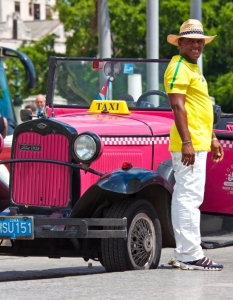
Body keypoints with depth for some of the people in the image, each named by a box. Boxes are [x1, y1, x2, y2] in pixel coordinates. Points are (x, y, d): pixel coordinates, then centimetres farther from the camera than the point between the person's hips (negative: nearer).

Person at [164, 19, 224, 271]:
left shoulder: (193, 67, 21)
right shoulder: (179, 68, -10)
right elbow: (178, 106, -19)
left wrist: (212, 138, 26)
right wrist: (186, 142, -25)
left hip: (198, 143, 11)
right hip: (188, 144, -11)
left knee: (184, 197, 11)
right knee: (189, 197, -12)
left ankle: (183, 254, 14)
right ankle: (190, 255, -13)